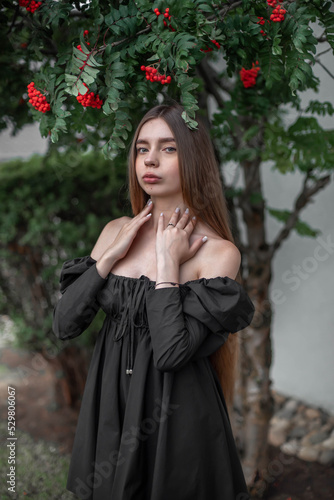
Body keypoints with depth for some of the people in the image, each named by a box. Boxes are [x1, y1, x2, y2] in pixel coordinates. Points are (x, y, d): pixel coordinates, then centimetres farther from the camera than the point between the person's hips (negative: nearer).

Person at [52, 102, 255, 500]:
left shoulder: (218, 251, -13)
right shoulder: (117, 231, 1)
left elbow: (171, 352, -24)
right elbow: (64, 325, -4)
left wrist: (168, 262, -19)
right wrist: (111, 254, -10)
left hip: (176, 412, -4)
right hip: (108, 402, 5)